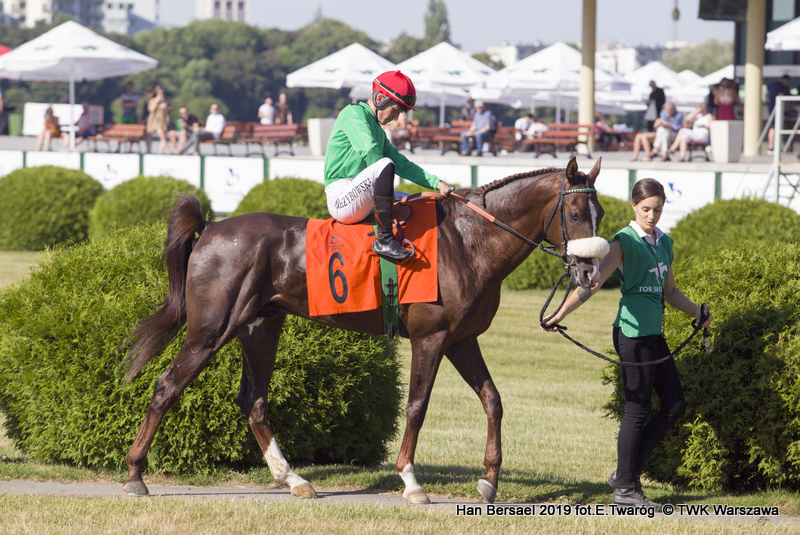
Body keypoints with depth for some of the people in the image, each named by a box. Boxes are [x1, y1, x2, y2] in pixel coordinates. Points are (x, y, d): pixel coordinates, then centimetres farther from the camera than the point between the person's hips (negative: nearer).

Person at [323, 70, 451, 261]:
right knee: (386, 165, -32)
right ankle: (384, 239, -33)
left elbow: (402, 165, 23)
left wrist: (436, 182, 12)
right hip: (341, 198, -10)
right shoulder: (354, 113, -5)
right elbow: (369, 150, -22)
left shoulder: (377, 129, 23)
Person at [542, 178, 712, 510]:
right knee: (638, 408, -5)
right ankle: (625, 489, 2)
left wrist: (695, 311, 11)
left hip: (654, 333, 8)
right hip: (633, 331, -8)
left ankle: (626, 473, 15)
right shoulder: (625, 242, -7)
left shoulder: (664, 243, 15)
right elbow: (592, 283, -14)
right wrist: (559, 316, -23)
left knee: (675, 405, 7)